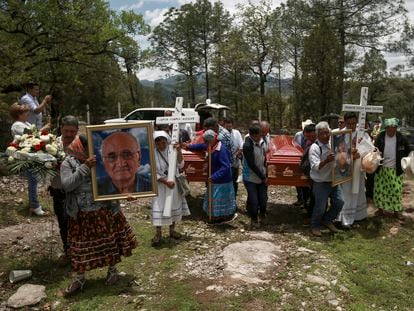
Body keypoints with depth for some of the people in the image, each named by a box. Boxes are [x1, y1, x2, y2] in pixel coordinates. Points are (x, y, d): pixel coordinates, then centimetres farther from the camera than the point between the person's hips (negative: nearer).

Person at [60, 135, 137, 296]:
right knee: (81, 246, 9)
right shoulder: (68, 163, -5)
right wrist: (85, 167, -26)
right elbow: (67, 185, -20)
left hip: (104, 211, 1)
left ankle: (112, 270, 37)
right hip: (82, 215, -1)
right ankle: (79, 279, 28)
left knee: (110, 241, 13)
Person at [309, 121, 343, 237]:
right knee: (320, 207, 3)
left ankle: (327, 220, 34)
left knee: (339, 202, 11)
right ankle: (315, 226, 26)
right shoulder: (315, 147, -17)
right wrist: (326, 161, -40)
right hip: (320, 183, -7)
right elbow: (315, 167, -24)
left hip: (333, 181, 7)